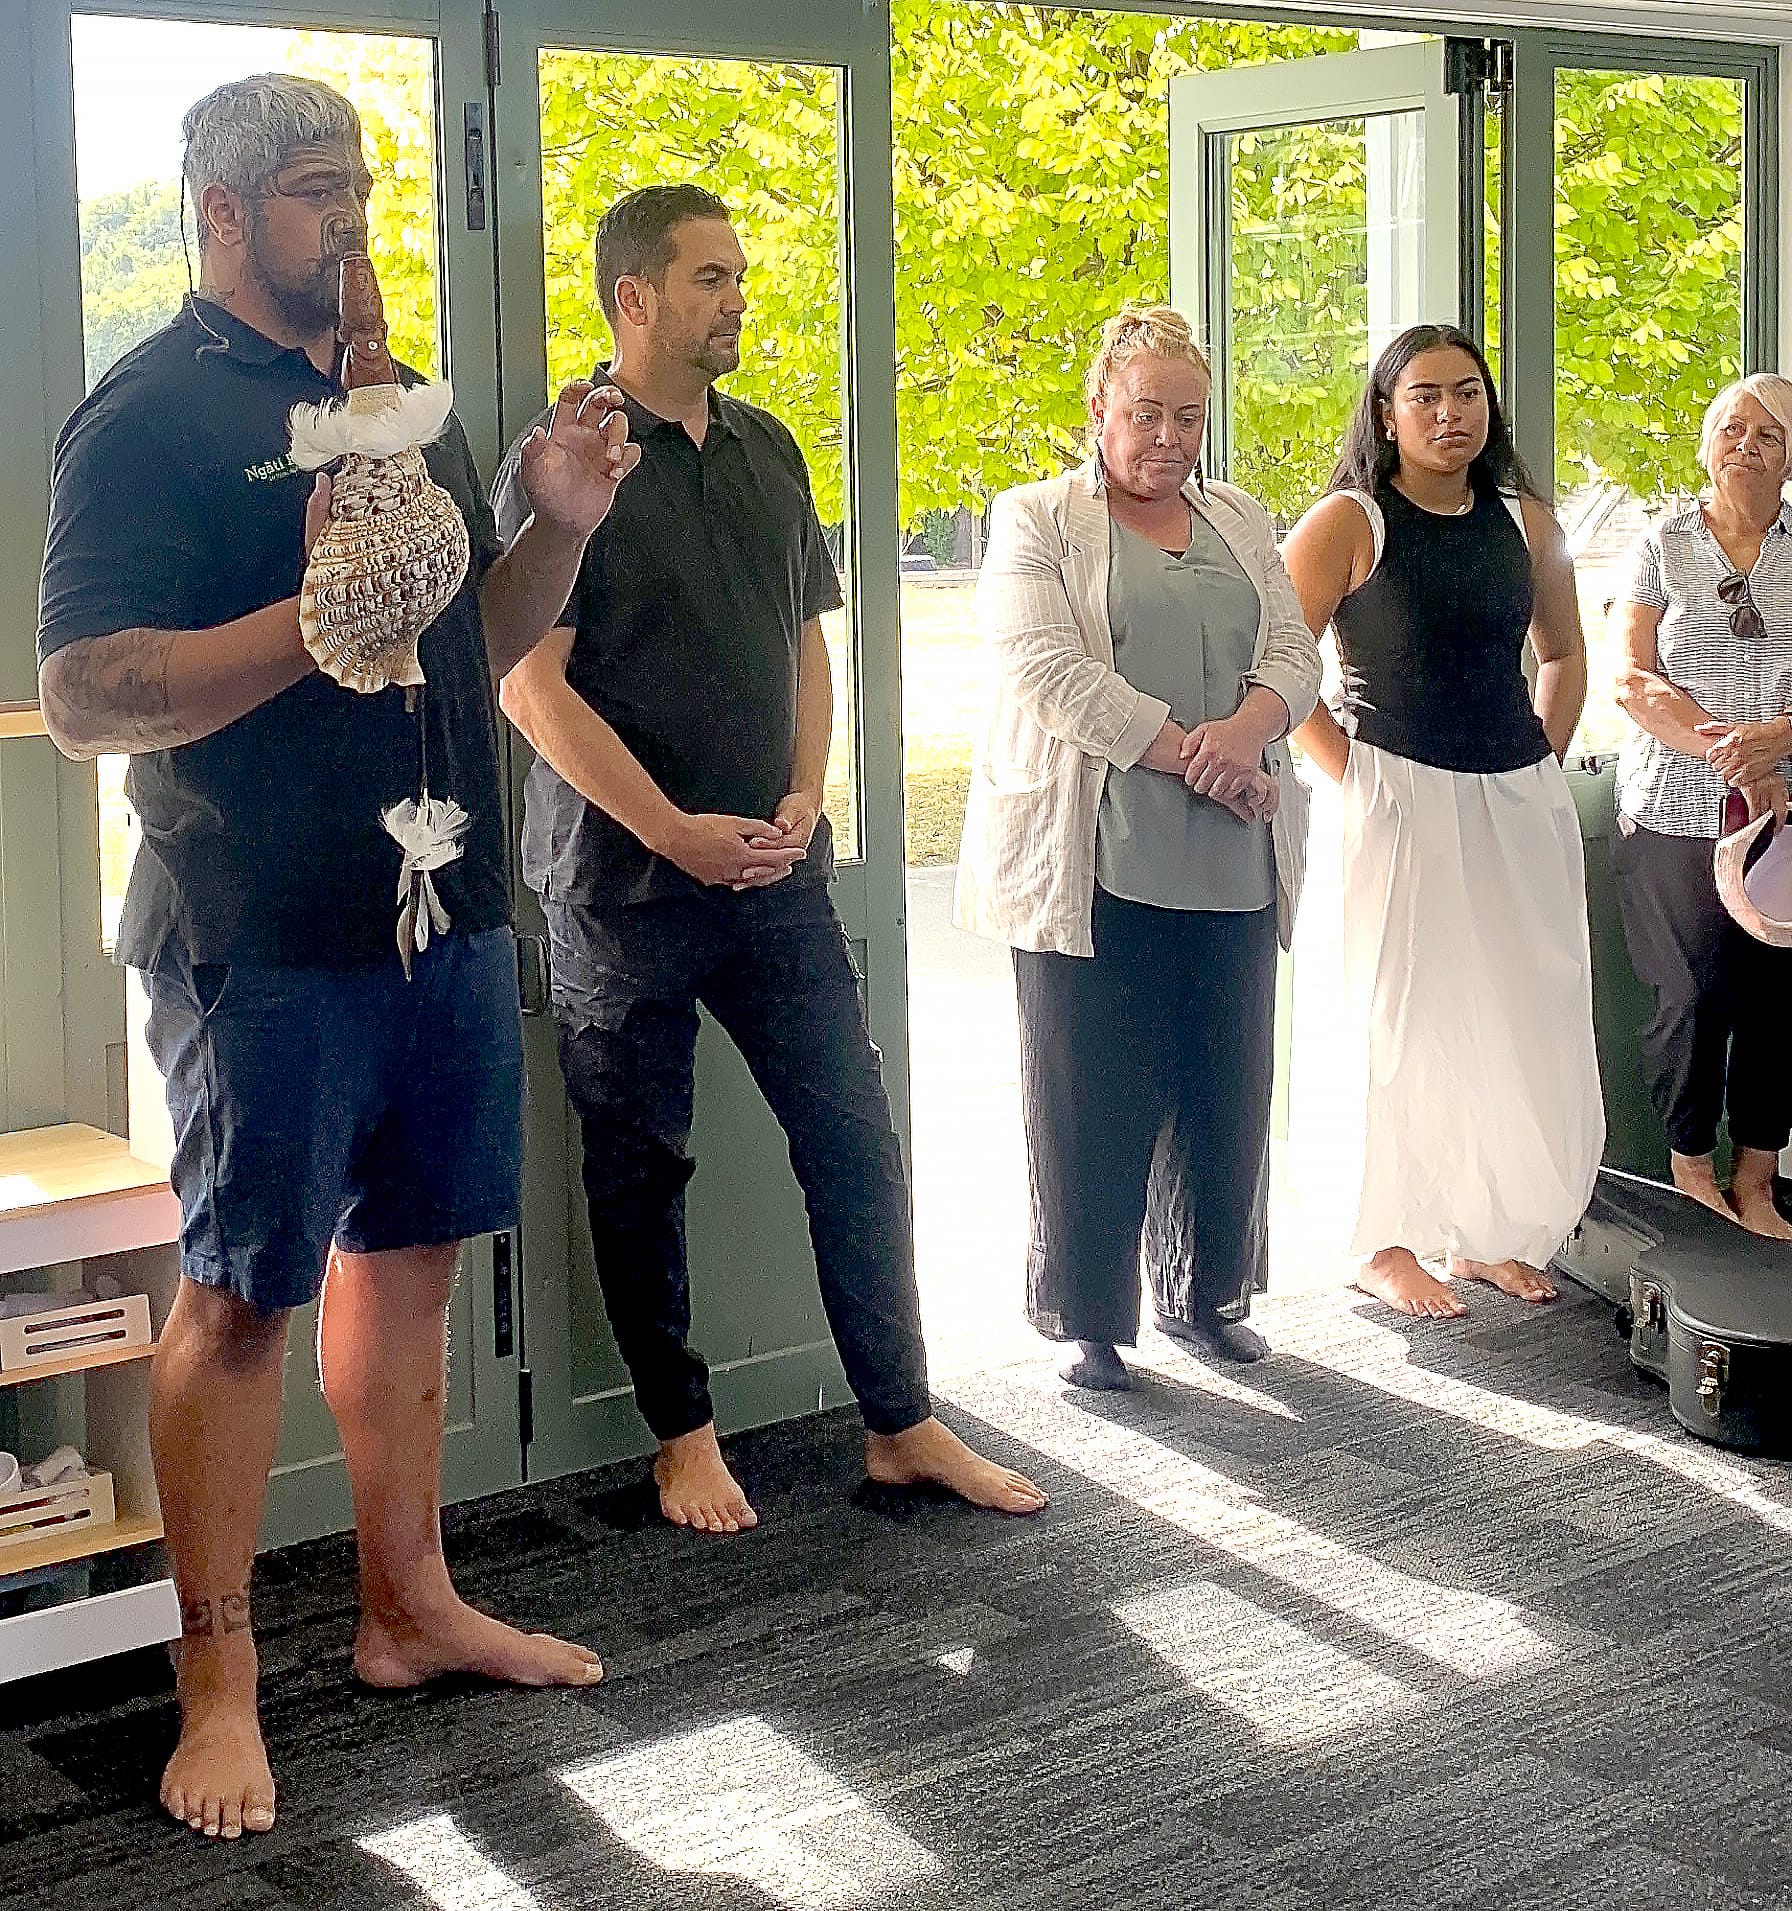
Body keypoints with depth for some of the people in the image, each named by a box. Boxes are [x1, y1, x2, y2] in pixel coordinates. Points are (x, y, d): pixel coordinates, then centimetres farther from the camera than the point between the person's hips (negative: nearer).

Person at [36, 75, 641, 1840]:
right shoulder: (149, 417, -9)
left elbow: (477, 648, 20)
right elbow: (87, 699, -17)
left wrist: (556, 527, 2)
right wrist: (326, 611, -24)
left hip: (446, 916, 7)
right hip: (265, 944, -7)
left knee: (408, 1258, 15)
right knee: (239, 1297, 0)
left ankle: (410, 1607, 29)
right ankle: (217, 1683, 11)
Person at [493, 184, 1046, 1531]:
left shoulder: (768, 452, 12)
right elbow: (532, 682, -13)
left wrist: (804, 796, 0)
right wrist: (675, 831, -15)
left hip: (776, 868, 5)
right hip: (625, 877, -5)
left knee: (854, 1139, 6)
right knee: (641, 1168, 5)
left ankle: (903, 1424, 16)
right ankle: (684, 1435, 19)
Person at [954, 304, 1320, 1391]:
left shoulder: (1241, 523, 18)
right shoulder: (1037, 522, 2)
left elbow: (1295, 654, 8)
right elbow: (1049, 669, -11)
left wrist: (1248, 727, -14)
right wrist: (1189, 752, -16)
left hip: (1232, 866, 5)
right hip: (1092, 864, -4)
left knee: (1228, 1088, 9)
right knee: (1092, 1097, 0)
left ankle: (1206, 1294, 25)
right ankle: (1093, 1320, 11)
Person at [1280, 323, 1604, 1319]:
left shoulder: (1526, 522, 9)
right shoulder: (1349, 524, -6)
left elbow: (1565, 655, 21)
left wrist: (1543, 762, 10)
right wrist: (1350, 773, -11)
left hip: (1523, 801, 5)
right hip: (1404, 799, -5)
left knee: (1530, 1024, 7)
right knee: (1409, 1023, 1)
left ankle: (1495, 1232, 22)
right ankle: (1388, 1245, 14)